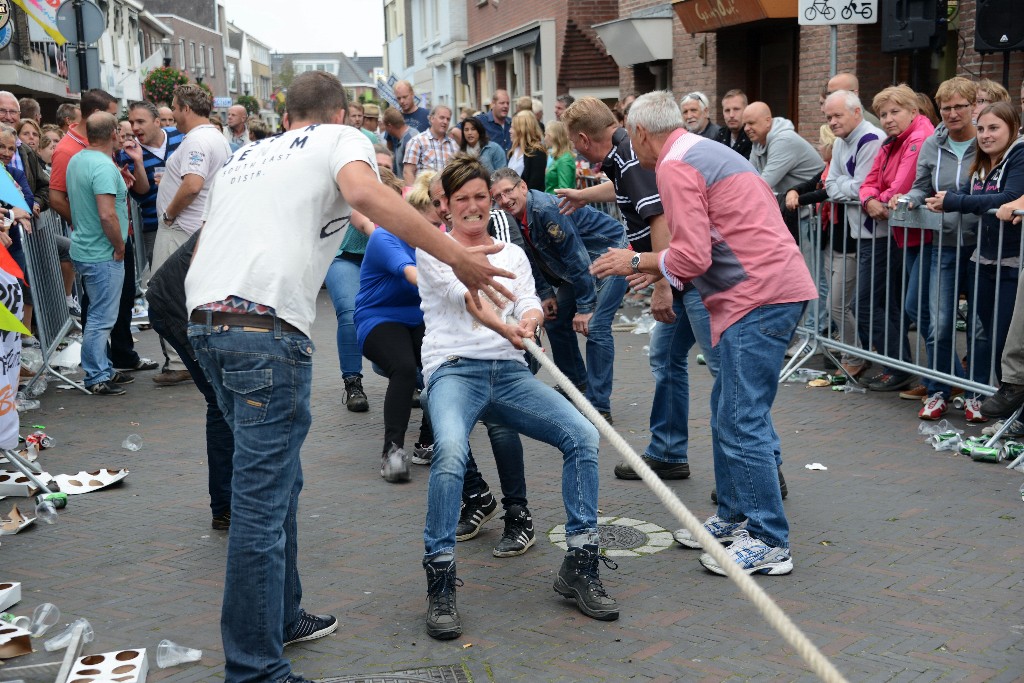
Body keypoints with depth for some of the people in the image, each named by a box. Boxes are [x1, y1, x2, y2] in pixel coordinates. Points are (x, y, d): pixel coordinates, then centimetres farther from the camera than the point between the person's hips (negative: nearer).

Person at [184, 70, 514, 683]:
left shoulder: (247, 155, 30)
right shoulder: (342, 138, 9)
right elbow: (365, 193, -13)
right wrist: (457, 256, -14)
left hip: (204, 315, 8)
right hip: (268, 322, -8)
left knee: (276, 479, 20)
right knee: (264, 500, -6)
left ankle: (282, 618, 31)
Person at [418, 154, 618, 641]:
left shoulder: (513, 254, 20)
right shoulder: (433, 248, 7)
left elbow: (530, 302, 3)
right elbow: (462, 294, -13)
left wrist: (530, 319, -24)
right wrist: (502, 326, -34)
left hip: (510, 371, 4)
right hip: (454, 368, -4)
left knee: (583, 435, -19)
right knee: (450, 450, -35)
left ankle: (580, 567, -6)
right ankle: (439, 583, -21)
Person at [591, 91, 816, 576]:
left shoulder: (675, 167, -11)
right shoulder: (710, 153, 21)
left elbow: (691, 259, -17)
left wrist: (637, 262, -1)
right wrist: (660, 271, 25)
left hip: (760, 297, -11)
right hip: (773, 287, 11)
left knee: (742, 420, -7)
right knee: (729, 408, 17)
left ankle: (769, 543, 0)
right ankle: (733, 517, 27)